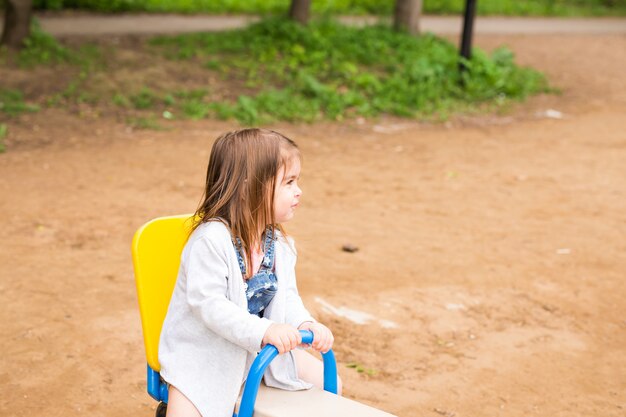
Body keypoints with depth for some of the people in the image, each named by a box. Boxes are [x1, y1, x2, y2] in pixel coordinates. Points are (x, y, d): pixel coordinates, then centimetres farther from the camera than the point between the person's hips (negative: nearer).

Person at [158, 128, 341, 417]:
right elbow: (208, 303, -30)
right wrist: (265, 330, -39)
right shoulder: (211, 239, -26)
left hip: (258, 348, 7)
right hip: (202, 354, -7)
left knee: (325, 381, 8)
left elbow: (287, 296, -1)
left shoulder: (280, 244, -1)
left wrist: (306, 325, -23)